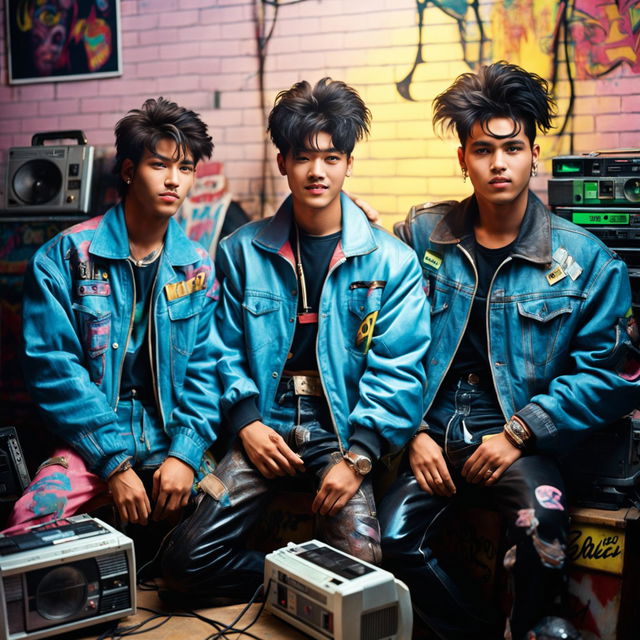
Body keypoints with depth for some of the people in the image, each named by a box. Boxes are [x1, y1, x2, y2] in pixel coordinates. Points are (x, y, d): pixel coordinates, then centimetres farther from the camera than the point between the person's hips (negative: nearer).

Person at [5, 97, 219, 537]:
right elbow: (53, 367, -7)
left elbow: (205, 369, 6)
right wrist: (114, 463, -15)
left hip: (174, 440, 3)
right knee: (32, 519, -31)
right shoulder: (64, 257, -1)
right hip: (92, 443, -3)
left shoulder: (198, 268, 9)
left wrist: (185, 452, -10)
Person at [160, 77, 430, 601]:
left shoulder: (390, 261, 0)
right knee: (185, 562, -12)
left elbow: (398, 370, -5)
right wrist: (247, 421, -8)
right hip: (265, 426, 2)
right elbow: (227, 350, 8)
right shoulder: (242, 251, 7)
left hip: (343, 431, -1)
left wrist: (357, 456, -15)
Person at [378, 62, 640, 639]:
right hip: (434, 435, 2)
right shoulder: (422, 235, 6)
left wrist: (520, 431, -10)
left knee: (540, 527, -30)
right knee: (394, 538, -22)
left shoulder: (586, 260, 0)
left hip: (522, 443, -1)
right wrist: (414, 433, -3)